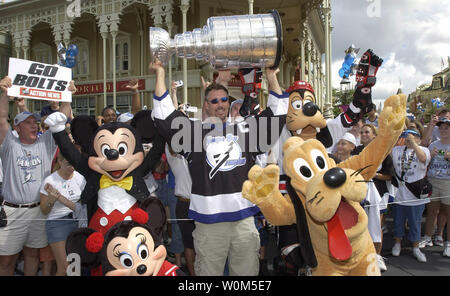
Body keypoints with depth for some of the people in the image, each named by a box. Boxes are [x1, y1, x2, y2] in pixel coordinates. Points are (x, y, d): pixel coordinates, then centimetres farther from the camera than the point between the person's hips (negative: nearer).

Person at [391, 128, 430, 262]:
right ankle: (397, 243, 33)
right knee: (398, 220, 14)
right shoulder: (397, 150, 7)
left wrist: (412, 142, -31)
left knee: (415, 222, 9)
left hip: (416, 194, -2)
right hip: (399, 193, 2)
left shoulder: (424, 150, -3)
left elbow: (423, 158, -26)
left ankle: (415, 248, 26)